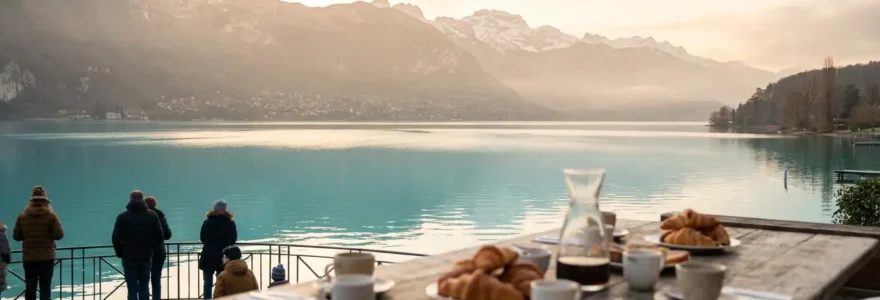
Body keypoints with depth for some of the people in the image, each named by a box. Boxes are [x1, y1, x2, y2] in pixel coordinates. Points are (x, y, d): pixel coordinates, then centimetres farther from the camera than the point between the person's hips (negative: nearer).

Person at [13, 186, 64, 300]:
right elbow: (59, 235, -9)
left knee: (30, 287, 9)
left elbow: (16, 236, 4)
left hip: (28, 258, 2)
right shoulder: (51, 216, -8)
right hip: (47, 257, -2)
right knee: (45, 287, 1)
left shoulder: (22, 216, 0)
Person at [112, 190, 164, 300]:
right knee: (144, 287, 13)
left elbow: (116, 238, -8)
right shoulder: (152, 215, 0)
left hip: (129, 258, -2)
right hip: (146, 258, 2)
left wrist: (120, 253, 7)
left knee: (132, 289, 1)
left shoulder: (122, 216, -5)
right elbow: (159, 237, -1)